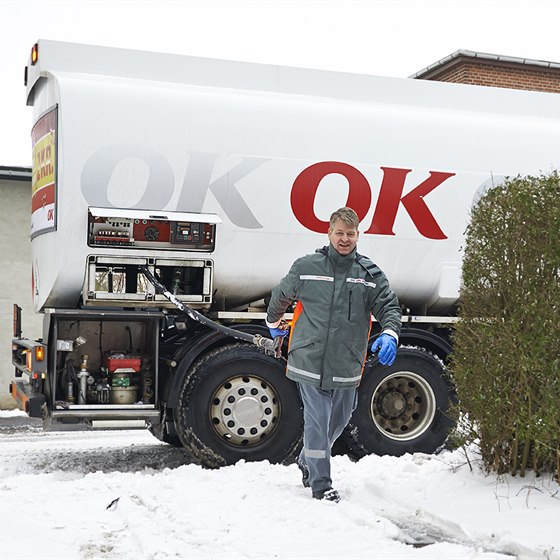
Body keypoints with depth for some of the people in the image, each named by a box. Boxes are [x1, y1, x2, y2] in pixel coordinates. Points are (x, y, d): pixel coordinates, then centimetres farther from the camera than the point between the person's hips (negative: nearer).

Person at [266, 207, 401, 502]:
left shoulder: (370, 274, 4)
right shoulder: (306, 267, 0)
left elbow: (389, 306, 2)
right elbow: (280, 296, 16)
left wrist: (389, 334, -17)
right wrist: (274, 323, 28)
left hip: (346, 367, 3)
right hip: (309, 362, -3)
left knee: (338, 421, 17)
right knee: (317, 421, -4)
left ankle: (306, 462, 42)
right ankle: (321, 483, 8)